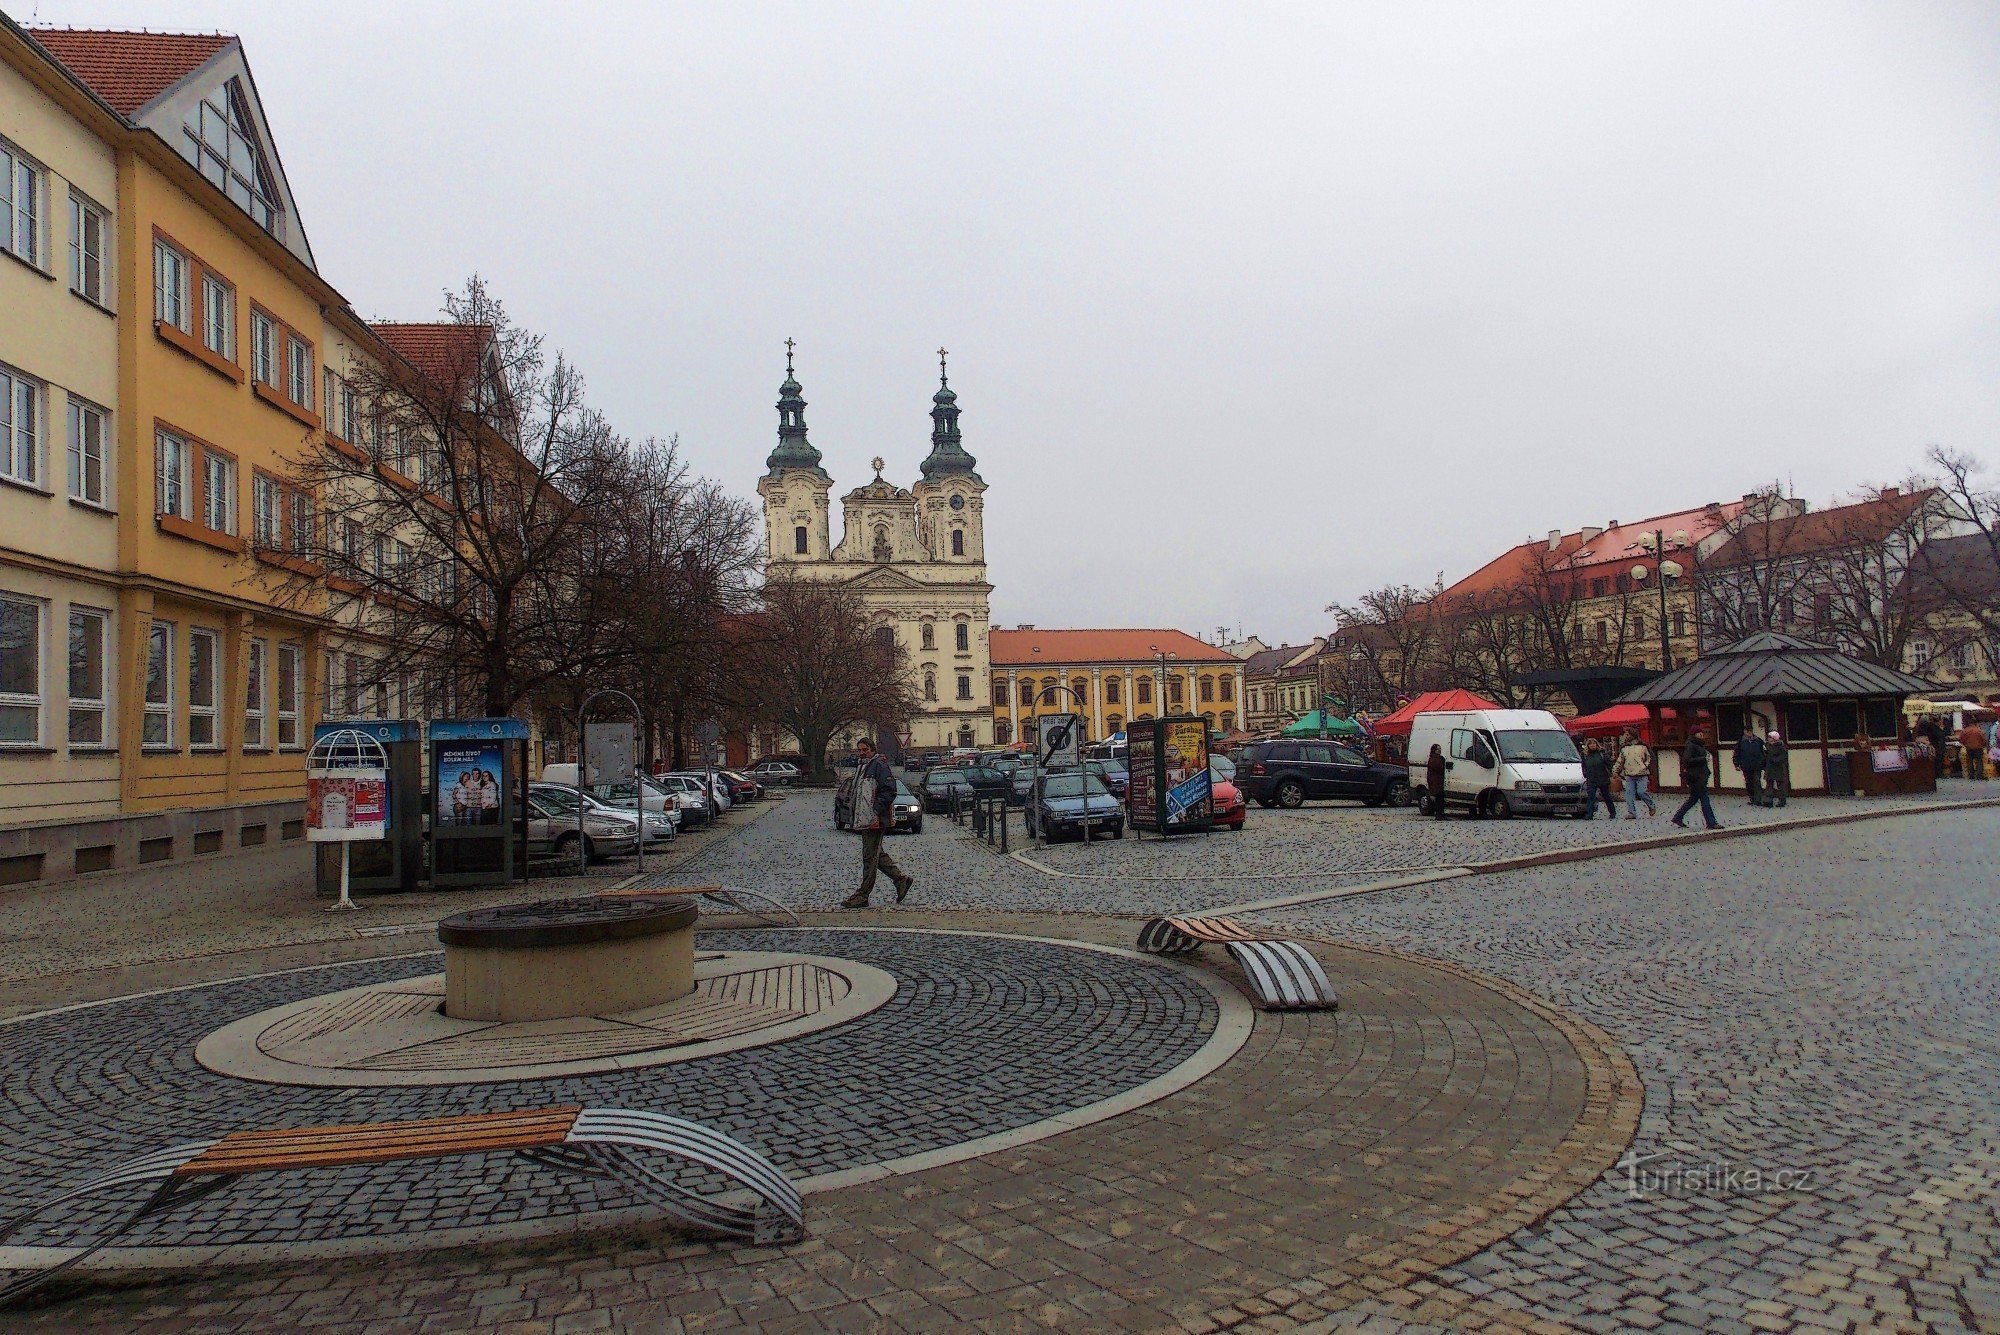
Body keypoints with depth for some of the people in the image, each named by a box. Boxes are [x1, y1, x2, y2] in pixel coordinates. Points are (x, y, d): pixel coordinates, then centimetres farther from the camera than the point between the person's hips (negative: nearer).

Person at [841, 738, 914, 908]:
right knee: (876, 855, 14)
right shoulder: (860, 766, 18)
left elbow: (889, 791, -18)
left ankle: (862, 896, 0)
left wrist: (876, 812, -21)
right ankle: (901, 879, 24)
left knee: (870, 857, -4)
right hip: (864, 820, 10)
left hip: (875, 820, -10)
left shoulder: (879, 766, -11)